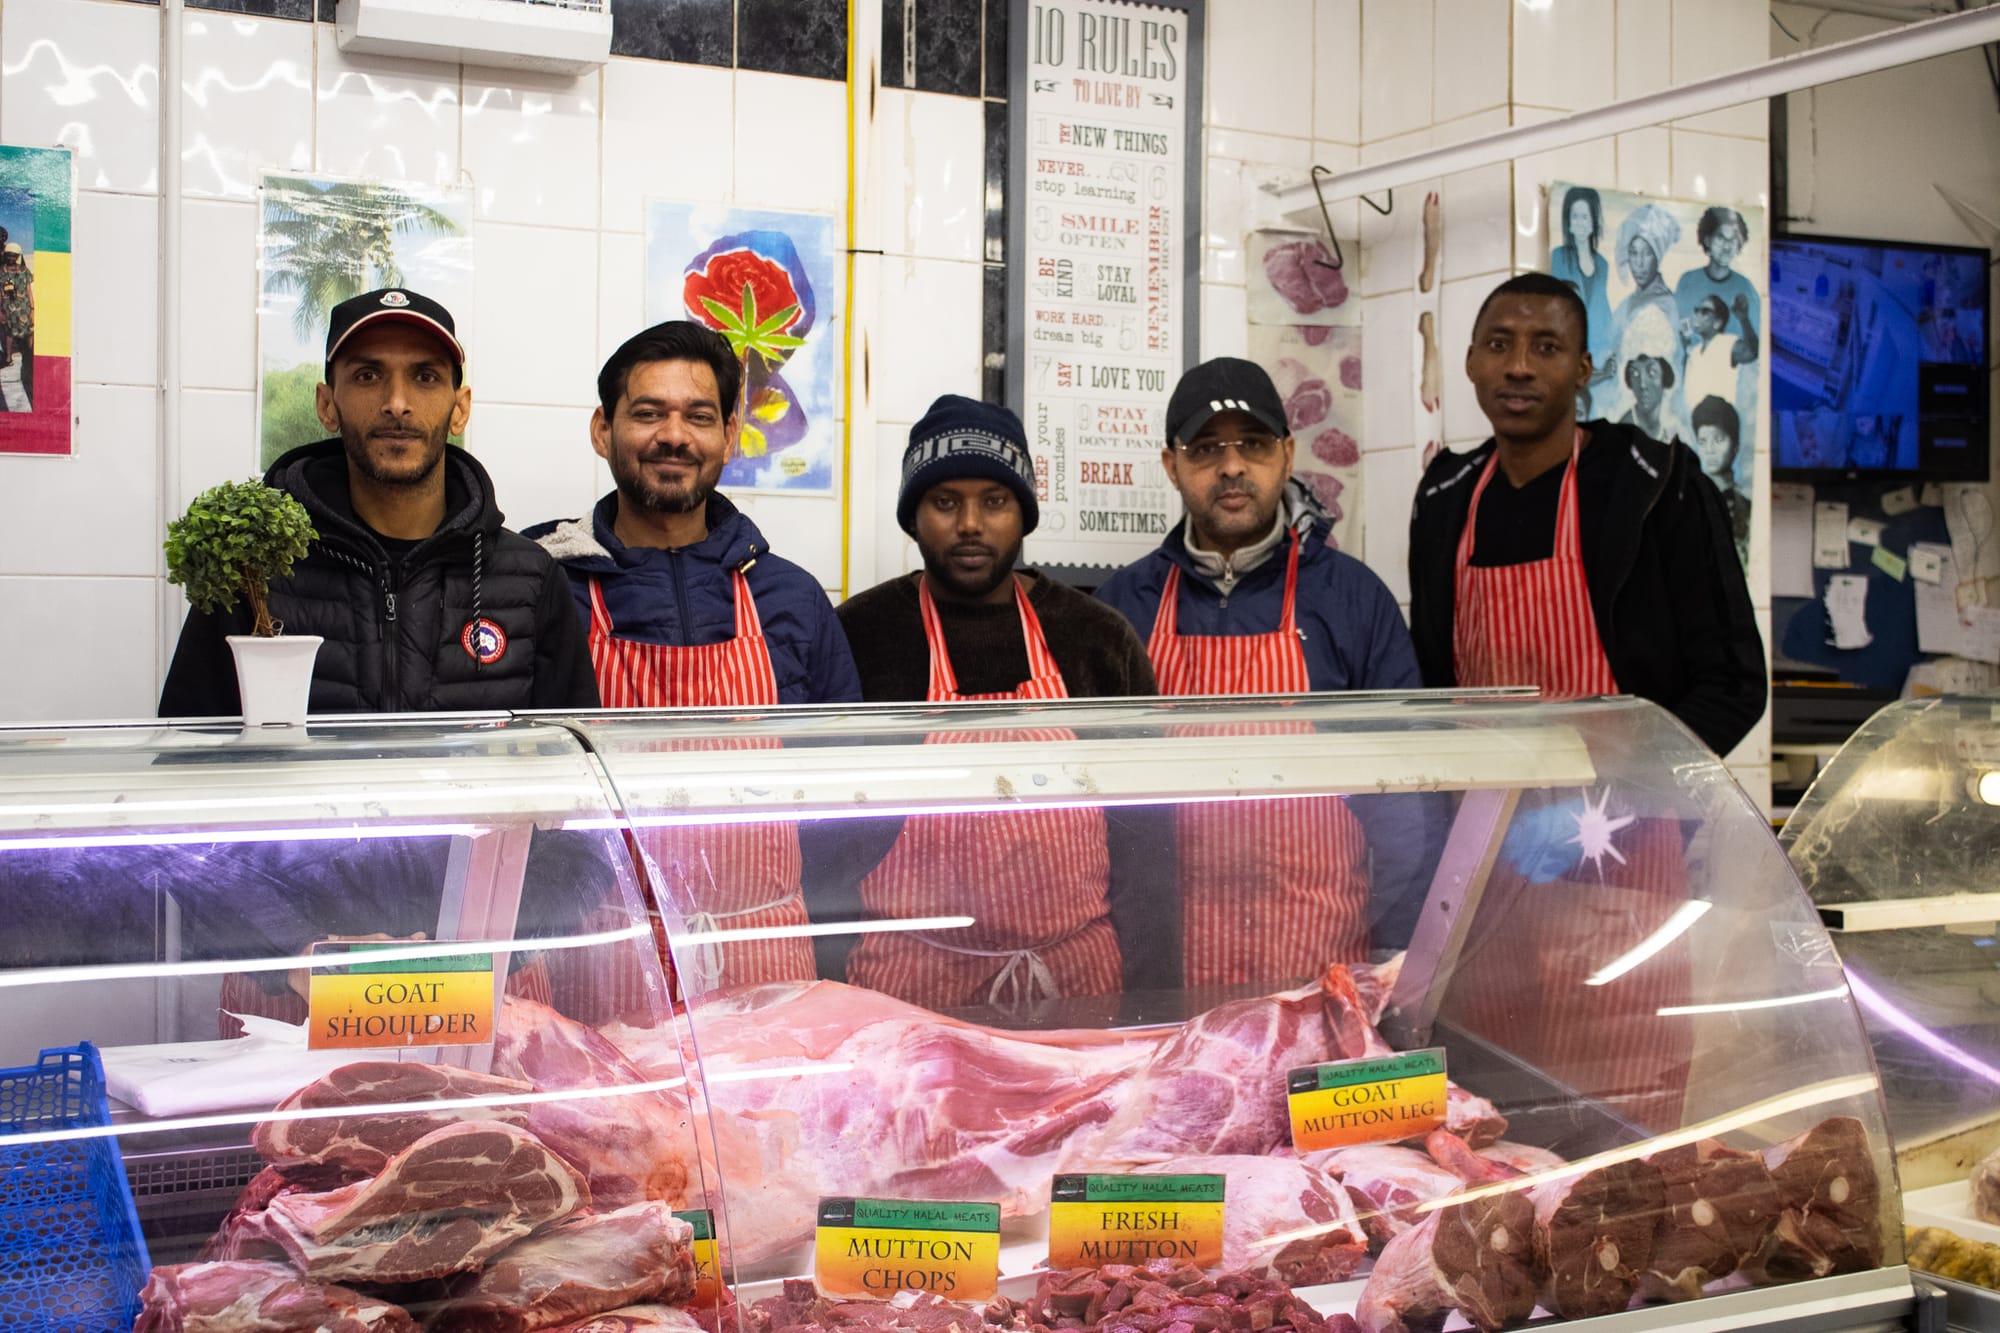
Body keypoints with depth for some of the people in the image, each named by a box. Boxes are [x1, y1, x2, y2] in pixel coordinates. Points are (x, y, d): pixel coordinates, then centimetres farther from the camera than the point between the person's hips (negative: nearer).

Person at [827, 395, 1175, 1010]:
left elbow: (1144, 832, 8)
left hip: (1078, 969, 2)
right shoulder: (856, 636, 1)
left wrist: (1153, 996, 2)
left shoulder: (1097, 636, 7)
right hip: (909, 977, -2)